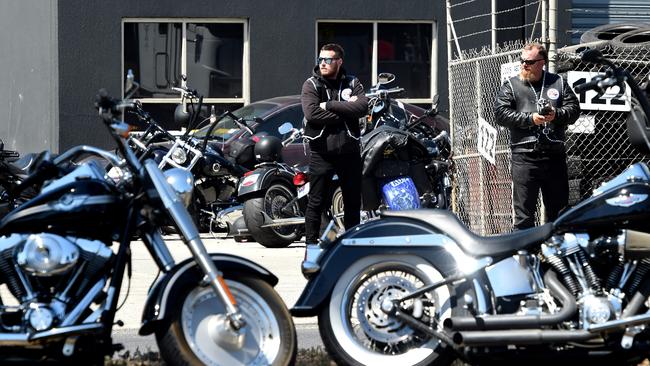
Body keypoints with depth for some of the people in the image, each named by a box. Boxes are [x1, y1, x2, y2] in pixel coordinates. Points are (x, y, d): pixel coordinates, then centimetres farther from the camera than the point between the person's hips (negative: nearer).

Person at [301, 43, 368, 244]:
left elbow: (362, 107, -11)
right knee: (316, 203, -1)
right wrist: (345, 110, -14)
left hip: (349, 151, 3)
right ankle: (311, 244, 5)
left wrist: (330, 105, -15)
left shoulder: (352, 83, 7)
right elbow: (311, 113, -16)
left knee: (353, 203, 11)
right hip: (322, 152, -2)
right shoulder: (311, 85, 1)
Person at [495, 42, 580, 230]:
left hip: (554, 153, 2)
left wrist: (557, 114, -11)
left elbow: (574, 108, 9)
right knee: (524, 212, -3)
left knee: (558, 208, 8)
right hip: (524, 155, -2)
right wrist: (530, 119, -13)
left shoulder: (558, 83, 13)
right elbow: (501, 113, -4)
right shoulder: (510, 86, 8)